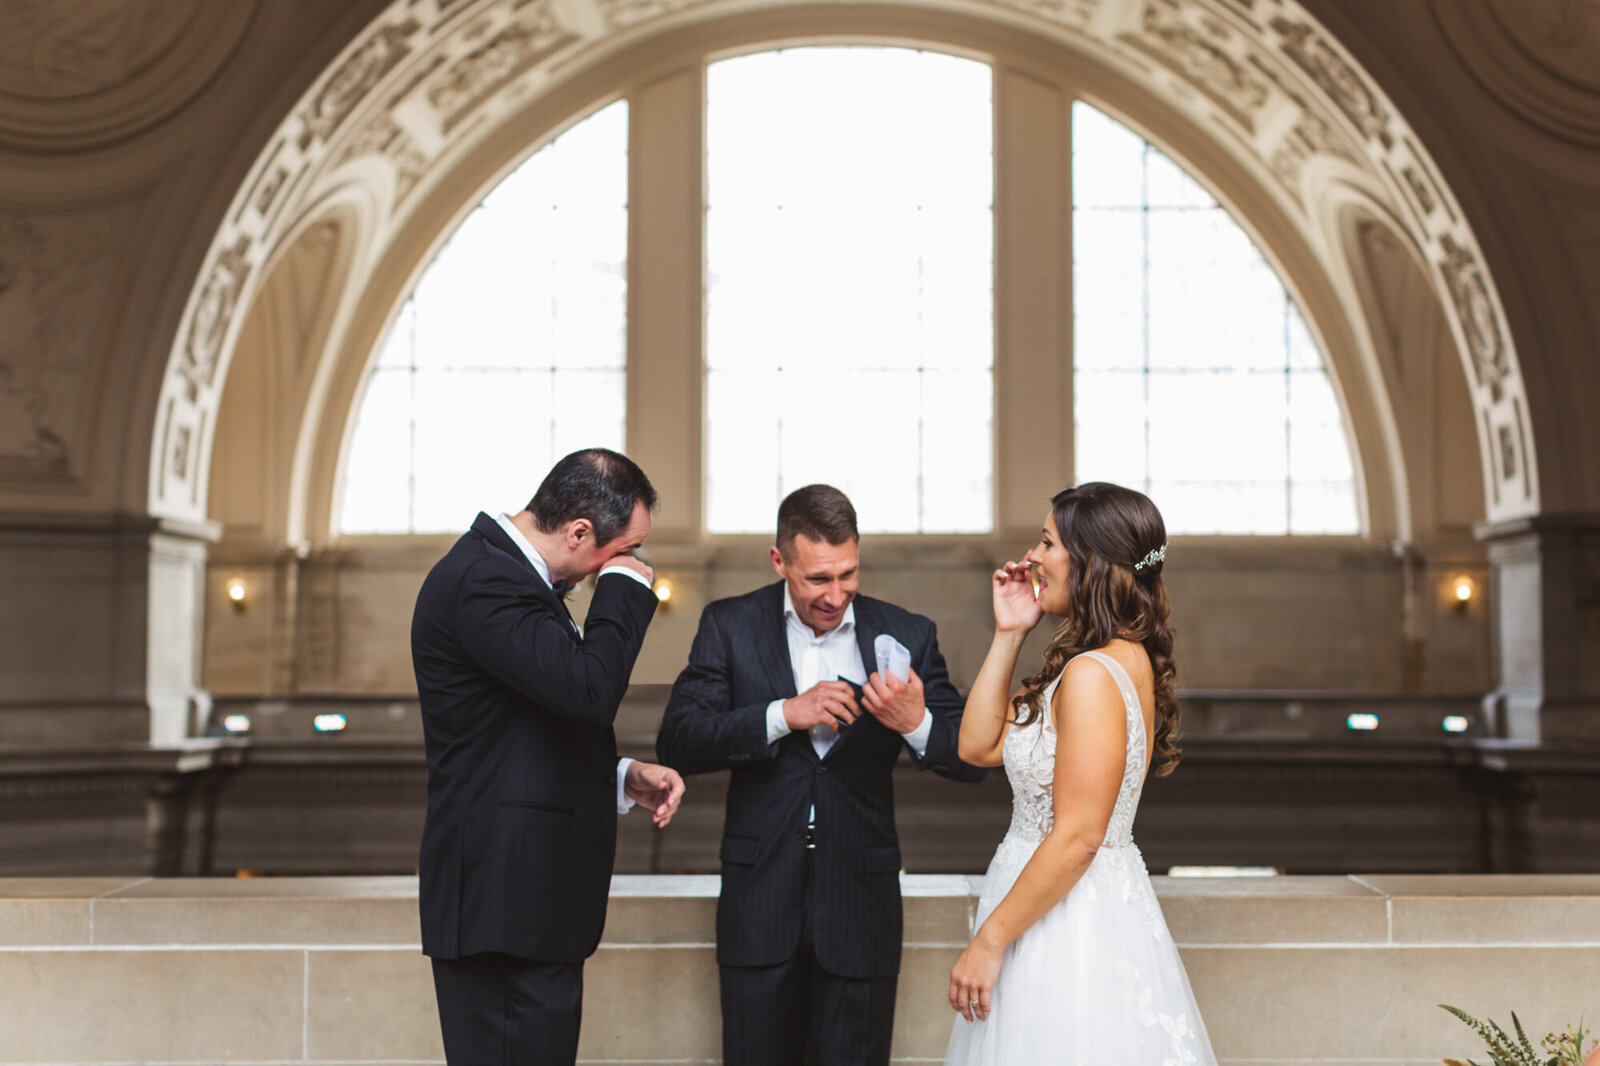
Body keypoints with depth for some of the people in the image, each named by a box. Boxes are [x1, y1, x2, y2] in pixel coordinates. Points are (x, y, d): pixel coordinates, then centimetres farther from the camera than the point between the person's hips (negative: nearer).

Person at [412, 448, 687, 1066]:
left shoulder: (502, 570, 17)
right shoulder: (482, 580, -17)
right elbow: (588, 689, -28)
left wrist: (622, 777, 12)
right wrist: (625, 587, -13)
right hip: (506, 904, -11)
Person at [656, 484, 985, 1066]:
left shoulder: (906, 636, 2)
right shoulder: (730, 625, 1)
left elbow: (972, 760, 0)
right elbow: (677, 743, -9)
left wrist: (917, 724, -21)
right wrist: (784, 715, -19)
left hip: (861, 906, 0)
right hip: (760, 903, 0)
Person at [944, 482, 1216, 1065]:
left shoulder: (1093, 675, -21)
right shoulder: (1127, 658, 9)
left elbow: (1078, 836, -23)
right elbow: (980, 745, 11)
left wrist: (989, 941, -18)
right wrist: (1007, 636, 5)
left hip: (1067, 923, -10)